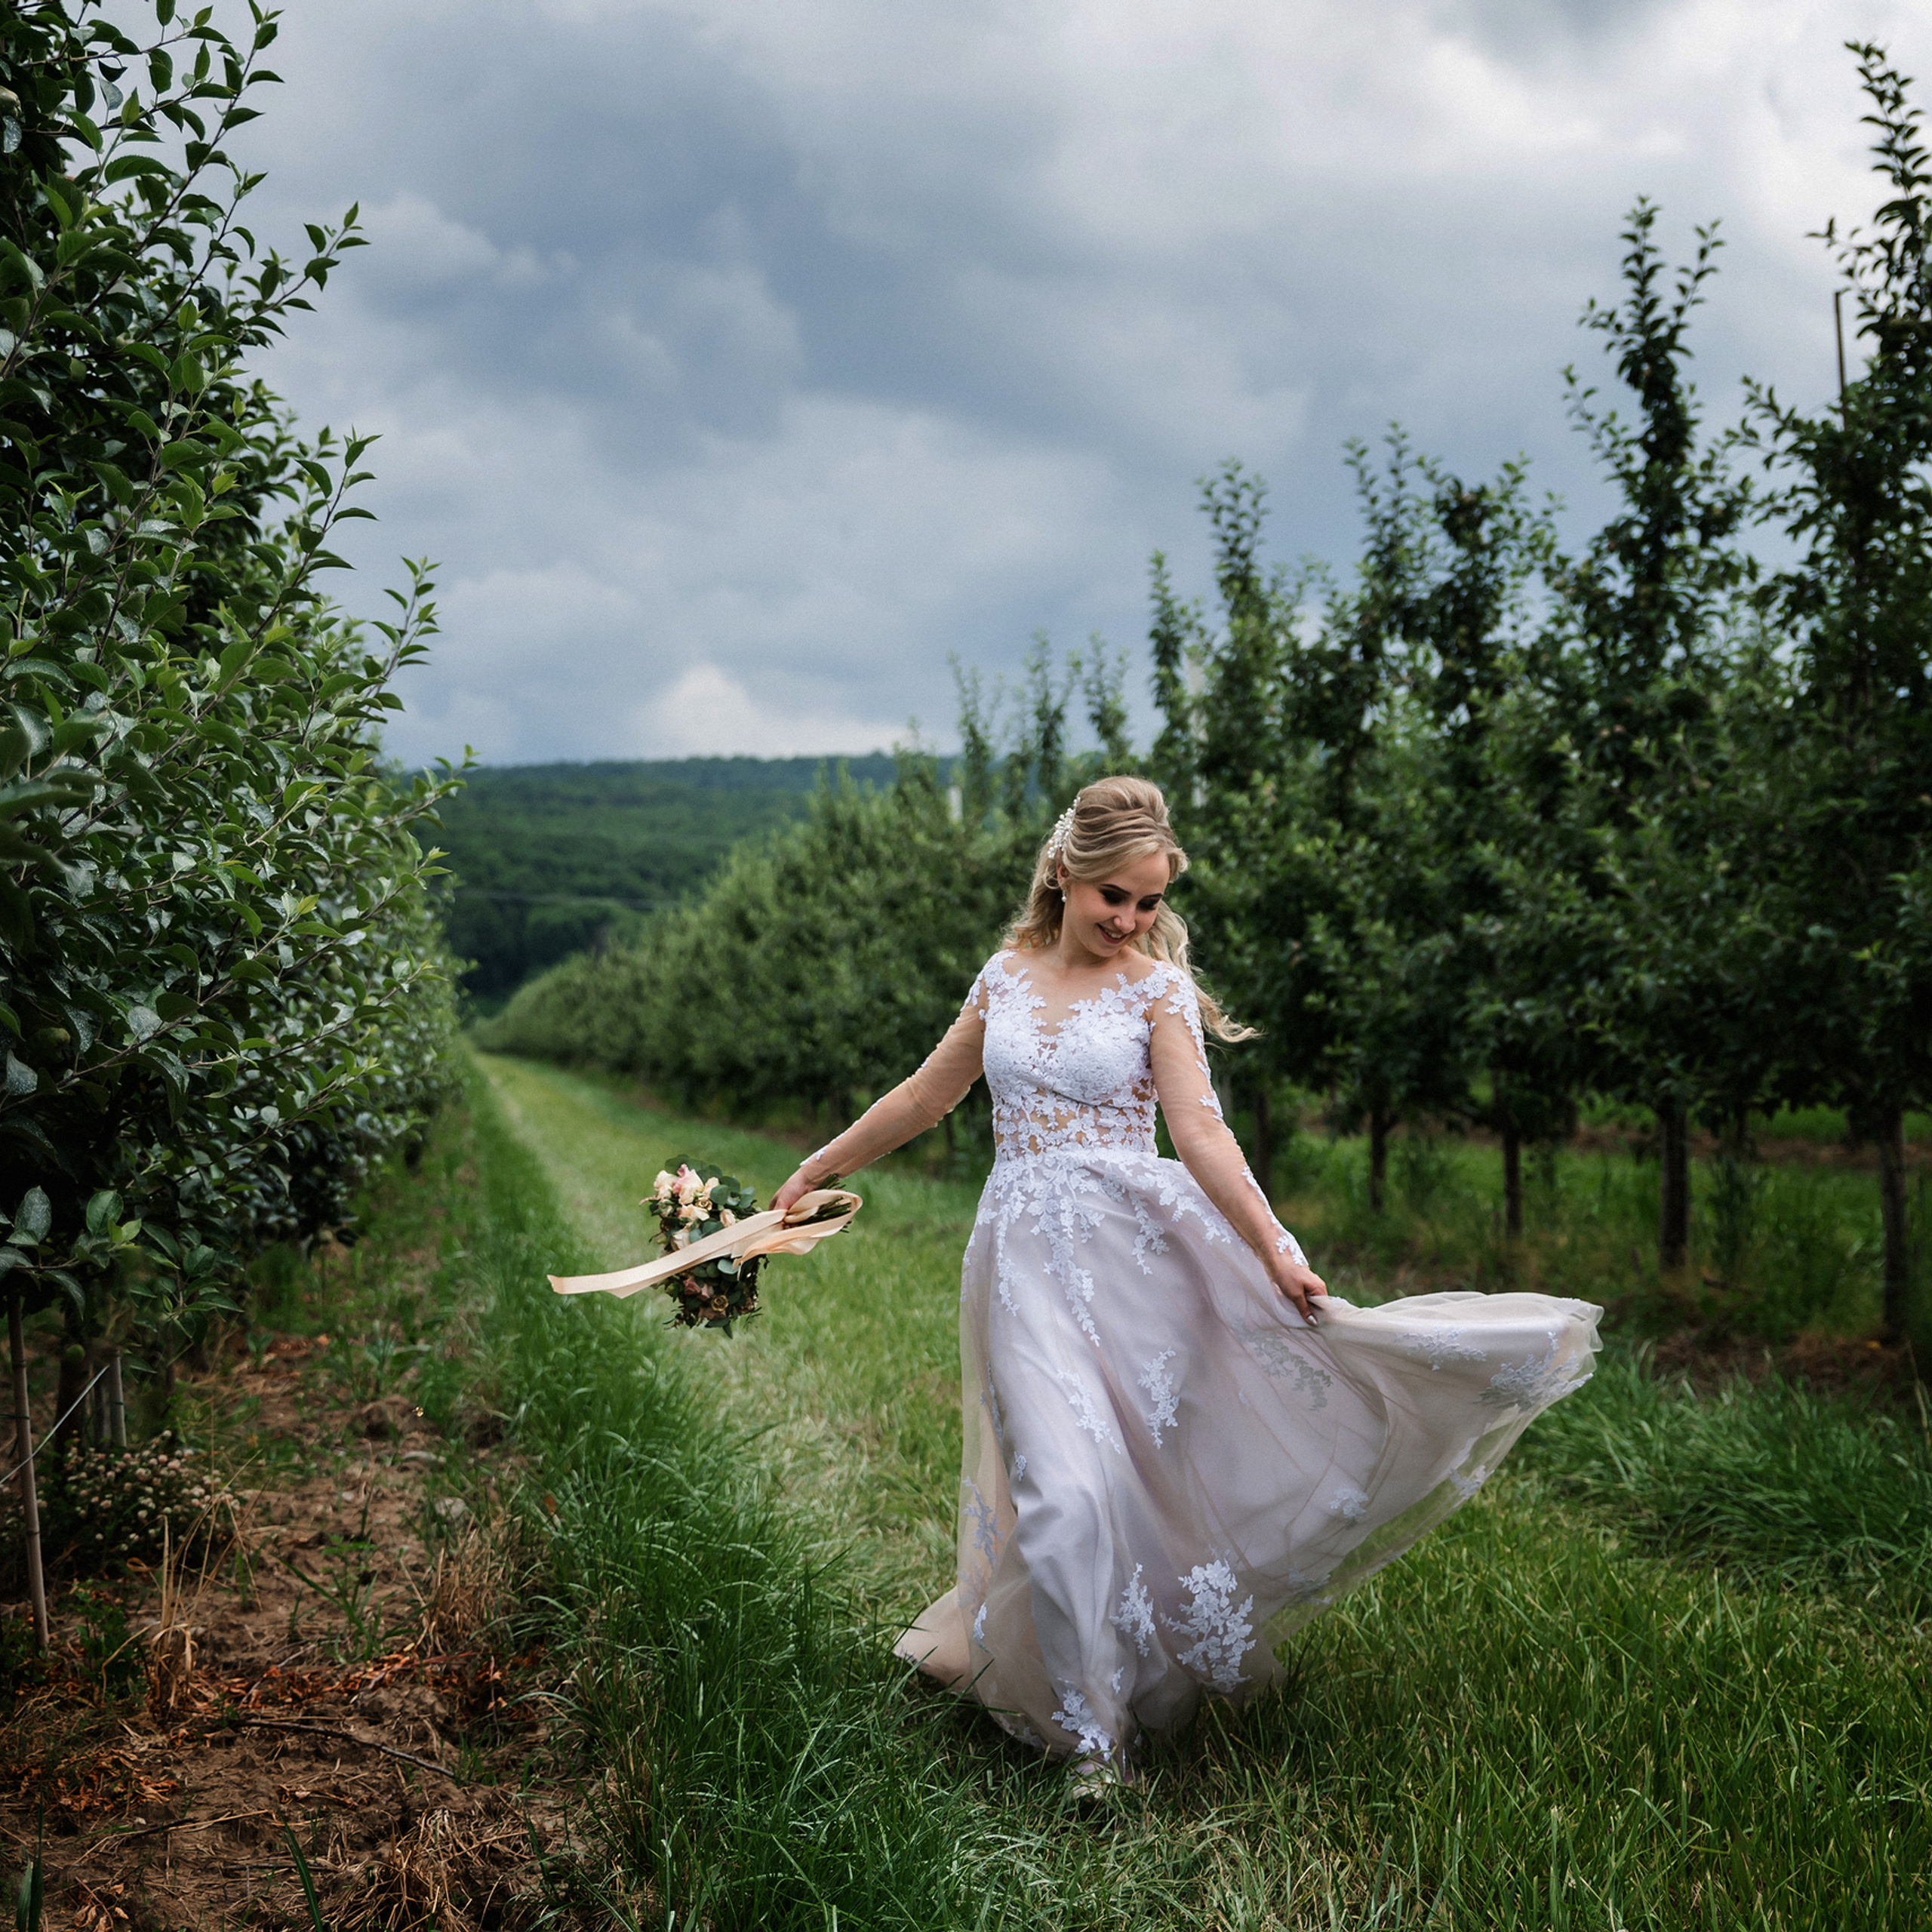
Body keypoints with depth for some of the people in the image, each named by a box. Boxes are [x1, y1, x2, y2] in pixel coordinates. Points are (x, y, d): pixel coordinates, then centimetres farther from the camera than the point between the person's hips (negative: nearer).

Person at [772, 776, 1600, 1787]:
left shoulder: (1158, 987, -1)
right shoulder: (1007, 974, 9)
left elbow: (1199, 1129, -10)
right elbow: (925, 1096, 18)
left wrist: (1275, 1250, -22)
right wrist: (815, 1169, 23)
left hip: (1137, 1242, -1)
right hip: (1028, 1255, 1)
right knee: (1064, 1487, -7)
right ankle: (1089, 1733, 5)